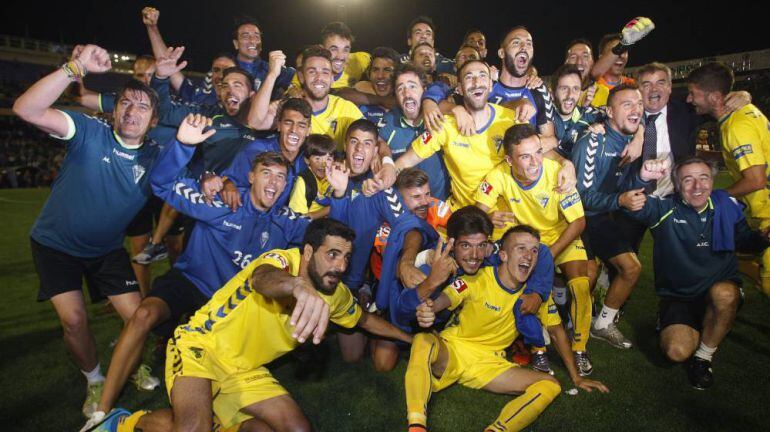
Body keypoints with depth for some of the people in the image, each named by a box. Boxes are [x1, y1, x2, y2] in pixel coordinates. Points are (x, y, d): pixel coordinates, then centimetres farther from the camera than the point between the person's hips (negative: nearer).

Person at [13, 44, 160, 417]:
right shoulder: (91, 131, -20)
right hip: (56, 244, -2)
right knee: (74, 320, -10)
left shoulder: (154, 156, -11)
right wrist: (76, 68, -43)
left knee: (139, 317, -3)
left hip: (107, 249, 2)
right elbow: (26, 110, -33)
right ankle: (95, 382, 20)